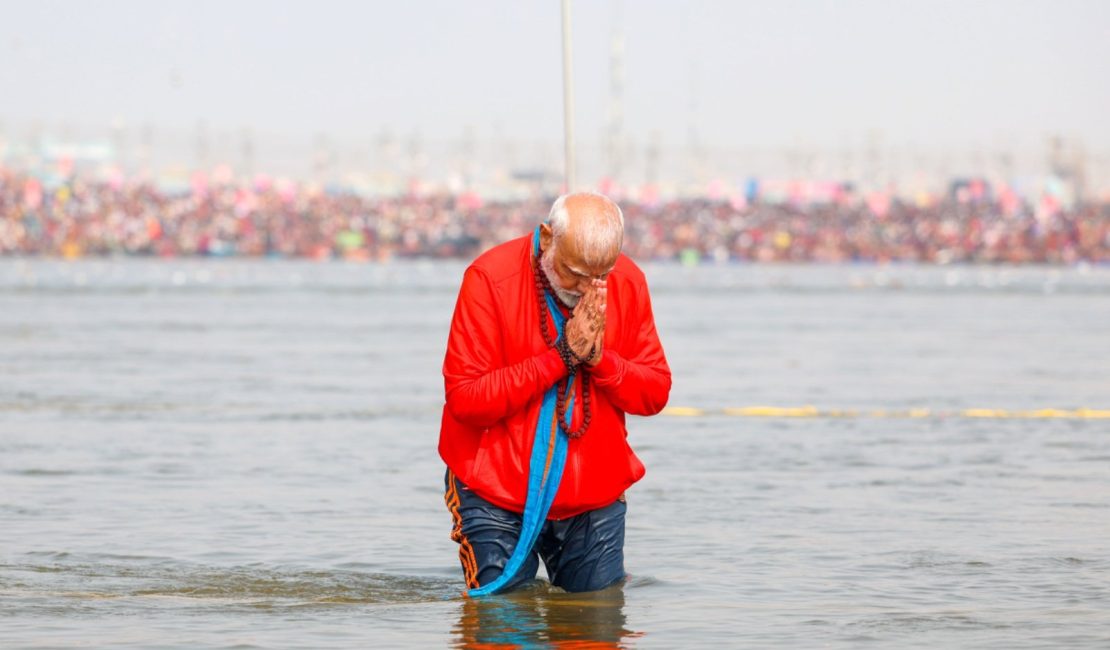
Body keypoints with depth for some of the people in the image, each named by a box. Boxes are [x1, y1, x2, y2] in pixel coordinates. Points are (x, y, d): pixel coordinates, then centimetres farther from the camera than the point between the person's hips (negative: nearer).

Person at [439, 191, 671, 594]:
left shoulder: (628, 283, -2)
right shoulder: (490, 279, -16)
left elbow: (655, 393, 0)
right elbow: (464, 399, -21)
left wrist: (598, 358, -19)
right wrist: (561, 356, -22)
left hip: (595, 496, 3)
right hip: (496, 496, -3)